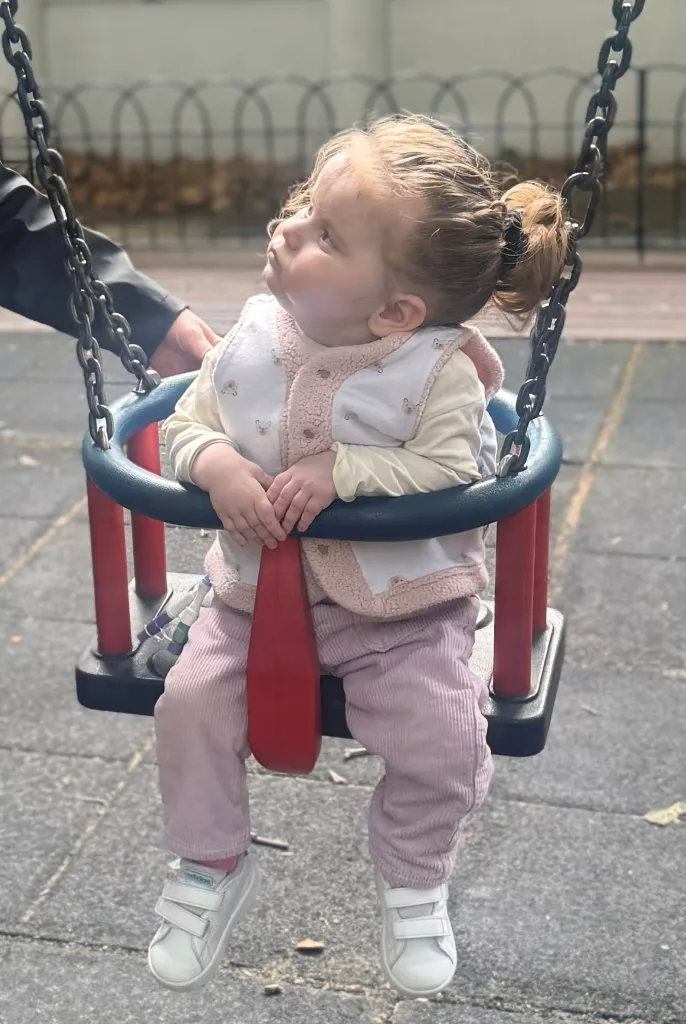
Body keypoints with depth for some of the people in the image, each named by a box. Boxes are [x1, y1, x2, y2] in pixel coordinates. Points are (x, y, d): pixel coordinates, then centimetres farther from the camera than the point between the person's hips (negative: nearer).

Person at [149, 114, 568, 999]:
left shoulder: (438, 369, -16)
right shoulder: (254, 339, -5)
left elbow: (451, 468, -23)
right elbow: (188, 422, 1)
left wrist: (338, 470, -30)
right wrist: (215, 463, -21)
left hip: (399, 606, -3)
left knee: (443, 737, -16)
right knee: (191, 702, -9)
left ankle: (413, 886, 17)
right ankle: (212, 868, 20)